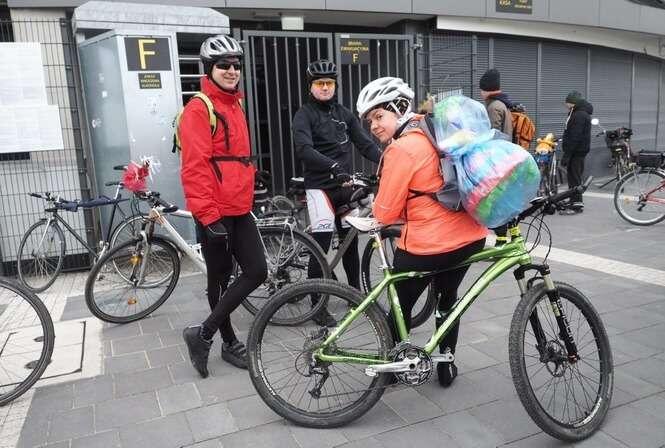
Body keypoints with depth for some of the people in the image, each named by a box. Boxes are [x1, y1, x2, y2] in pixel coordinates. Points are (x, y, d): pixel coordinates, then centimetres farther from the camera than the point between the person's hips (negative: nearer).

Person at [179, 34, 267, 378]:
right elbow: (194, 167, -19)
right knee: (221, 279, 2)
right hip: (214, 213, -8)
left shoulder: (234, 105, 16)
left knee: (257, 271, 5)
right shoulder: (199, 110, -11)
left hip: (240, 209, 8)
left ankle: (204, 333, 19)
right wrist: (208, 214, -22)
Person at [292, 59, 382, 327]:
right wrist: (333, 166, -34)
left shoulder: (344, 114, 14)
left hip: (345, 186, 5)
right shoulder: (304, 114, -3)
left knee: (350, 242, 13)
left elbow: (365, 143, 5)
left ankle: (356, 293, 29)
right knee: (321, 246, -7)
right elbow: (304, 149, -20)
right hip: (320, 187, -5)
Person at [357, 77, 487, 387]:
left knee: (401, 306, 16)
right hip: (470, 236, 8)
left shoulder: (401, 149, -16)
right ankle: (446, 366, 36)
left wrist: (375, 212, 8)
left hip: (427, 245, -8)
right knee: (448, 298, 28)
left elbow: (385, 213, -13)